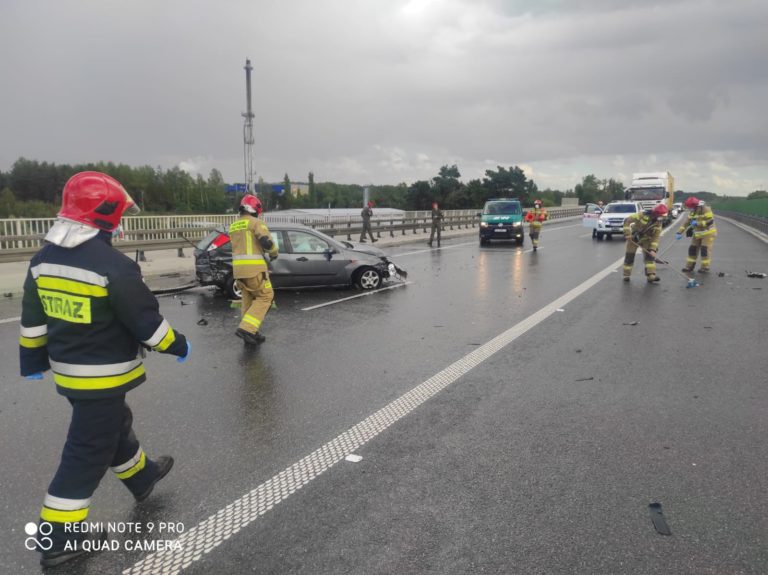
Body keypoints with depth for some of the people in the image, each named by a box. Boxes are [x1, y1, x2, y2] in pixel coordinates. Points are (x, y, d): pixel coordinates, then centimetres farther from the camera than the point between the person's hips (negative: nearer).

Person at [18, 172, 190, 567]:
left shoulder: (43, 259, 1)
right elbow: (146, 320, -18)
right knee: (87, 453, 3)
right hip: (103, 376, -9)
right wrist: (177, 345, -2)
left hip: (66, 371, 9)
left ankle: (141, 477, 47)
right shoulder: (113, 265, -24)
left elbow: (32, 318, 10)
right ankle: (58, 538, 13)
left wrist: (33, 360, 20)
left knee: (114, 427, 26)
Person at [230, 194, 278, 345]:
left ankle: (250, 333, 16)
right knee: (265, 296, 1)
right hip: (253, 267, -7)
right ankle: (246, 328, -12)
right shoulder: (256, 222, -6)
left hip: (238, 268, 7)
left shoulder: (233, 226, 18)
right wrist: (274, 253, 2)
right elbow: (266, 241, -18)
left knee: (248, 300, 15)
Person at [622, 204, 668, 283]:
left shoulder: (658, 223, -9)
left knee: (650, 255, -11)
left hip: (646, 239, 4)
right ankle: (626, 275, 17)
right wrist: (627, 234, -29)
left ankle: (651, 276, -11)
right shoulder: (643, 215, -24)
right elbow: (627, 221, -25)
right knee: (629, 257, 1)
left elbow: (656, 237, -8)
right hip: (634, 238, -4)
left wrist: (653, 249, -18)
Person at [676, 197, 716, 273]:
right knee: (692, 249, 6)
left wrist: (697, 223, -28)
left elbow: (710, 221, -25)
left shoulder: (706, 209, -18)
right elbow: (686, 222, 6)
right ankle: (689, 266, 12)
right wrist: (679, 232, -1)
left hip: (708, 233, -7)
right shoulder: (692, 212, 4)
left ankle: (705, 267, -2)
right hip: (697, 233, 7)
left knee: (705, 250, -9)